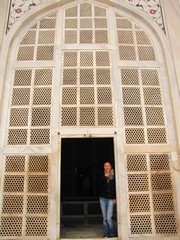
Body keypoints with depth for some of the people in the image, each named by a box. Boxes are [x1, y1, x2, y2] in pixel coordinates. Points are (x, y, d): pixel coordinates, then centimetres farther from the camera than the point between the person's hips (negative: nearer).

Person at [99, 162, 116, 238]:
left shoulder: (114, 177, 0)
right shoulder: (103, 176, 8)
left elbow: (116, 188, -1)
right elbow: (100, 186, -5)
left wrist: (115, 198, -8)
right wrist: (105, 177, -11)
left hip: (110, 199, -3)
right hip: (103, 198, 3)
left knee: (109, 218, -9)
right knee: (104, 218, 8)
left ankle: (112, 234, 9)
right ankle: (106, 235, 19)